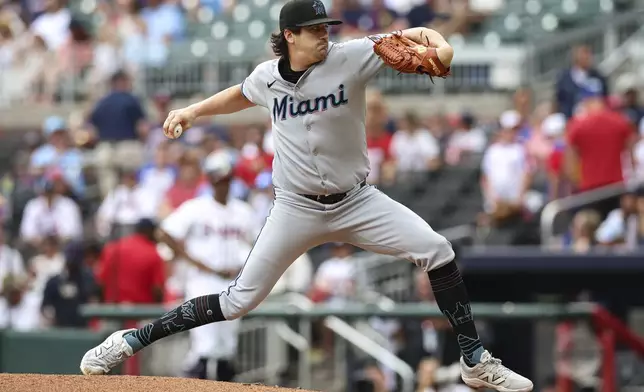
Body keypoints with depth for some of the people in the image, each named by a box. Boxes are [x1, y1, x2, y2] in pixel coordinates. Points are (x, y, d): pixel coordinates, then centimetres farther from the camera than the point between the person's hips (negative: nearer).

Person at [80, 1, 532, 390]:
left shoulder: (349, 58, -12)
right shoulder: (267, 77, -3)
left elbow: (415, 38, -14)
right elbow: (241, 95, 23)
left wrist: (438, 43, -35)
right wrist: (194, 110, 15)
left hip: (356, 201, 0)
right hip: (296, 209, 0)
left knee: (436, 249, -18)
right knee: (239, 301, -4)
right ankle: (131, 341, 9)